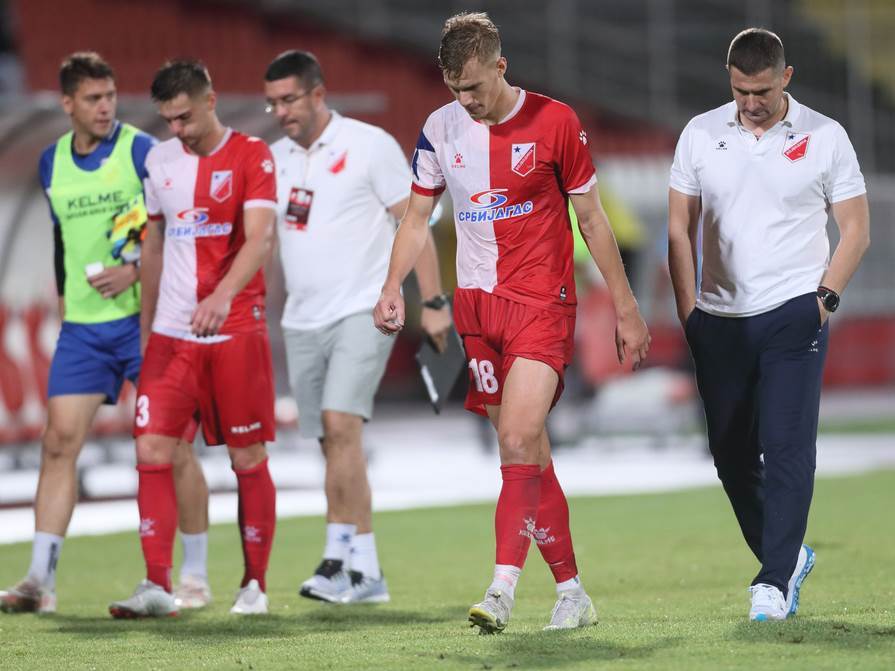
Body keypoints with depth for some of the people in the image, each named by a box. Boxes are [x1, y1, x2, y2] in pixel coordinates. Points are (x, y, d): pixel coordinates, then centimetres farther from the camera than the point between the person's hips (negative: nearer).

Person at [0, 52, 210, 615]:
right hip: (82, 325, 4)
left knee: (171, 445, -2)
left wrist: (135, 271, -18)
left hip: (145, 318, -4)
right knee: (60, 442, -4)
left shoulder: (142, 150, -5)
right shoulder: (52, 162, 10)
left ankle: (196, 575, 9)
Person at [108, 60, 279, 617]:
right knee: (152, 450, -7)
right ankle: (158, 586, -7)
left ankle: (255, 585, 13)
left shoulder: (252, 156, -5)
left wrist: (222, 295, -33)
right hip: (171, 334, 4)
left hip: (236, 331, -4)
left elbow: (259, 238, -17)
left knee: (248, 458, 2)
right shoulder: (160, 160, 11)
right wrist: (145, 322, 18)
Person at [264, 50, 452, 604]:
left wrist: (433, 301, -10)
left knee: (340, 424, -20)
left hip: (363, 309, -6)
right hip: (303, 320, 6)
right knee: (332, 441, 6)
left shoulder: (369, 145, -5)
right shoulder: (276, 158, 12)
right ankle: (346, 567, 10)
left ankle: (358, 566, -21)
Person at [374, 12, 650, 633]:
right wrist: (392, 289, -1)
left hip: (542, 301, -4)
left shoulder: (554, 122, -5)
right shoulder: (440, 129, 5)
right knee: (526, 451, 5)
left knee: (519, 437, -20)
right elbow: (418, 216, 14)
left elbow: (592, 218, 3)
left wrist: (626, 309, 5)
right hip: (476, 303, 4)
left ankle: (503, 589, -24)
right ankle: (572, 592, 13)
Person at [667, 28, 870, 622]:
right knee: (730, 453, 8)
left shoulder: (825, 137, 0)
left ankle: (776, 580, -10)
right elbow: (680, 226, 10)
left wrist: (826, 297, -6)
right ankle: (789, 555, 26)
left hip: (794, 313, -3)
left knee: (787, 446, -11)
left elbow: (856, 229, 4)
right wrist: (687, 306, 3)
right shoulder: (700, 134, 6)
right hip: (720, 320, 3)